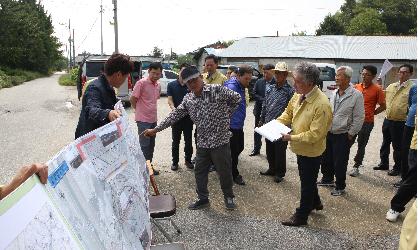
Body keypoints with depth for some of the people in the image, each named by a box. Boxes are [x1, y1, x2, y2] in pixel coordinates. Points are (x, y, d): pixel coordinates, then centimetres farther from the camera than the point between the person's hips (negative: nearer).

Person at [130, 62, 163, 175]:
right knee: (144, 145, -2)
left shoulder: (158, 85, 8)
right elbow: (133, 99, -10)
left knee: (151, 145, 15)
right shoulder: (141, 83, -14)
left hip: (153, 120, 7)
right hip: (143, 120, -7)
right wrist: (140, 110, 2)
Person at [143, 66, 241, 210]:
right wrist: (156, 129, 2)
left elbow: (237, 98, -1)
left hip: (220, 140, -5)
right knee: (199, 172, 13)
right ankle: (203, 199, 33)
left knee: (224, 171, 9)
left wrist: (226, 114, -2)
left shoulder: (217, 90, -11)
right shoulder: (188, 99, 4)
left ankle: (229, 197, 33)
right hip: (202, 142, 5)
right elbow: (174, 115, 5)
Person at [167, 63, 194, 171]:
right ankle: (175, 161, 21)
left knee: (188, 140, 10)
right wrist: (173, 109, -25)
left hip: (188, 116, 0)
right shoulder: (171, 85, 1)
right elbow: (170, 100, -5)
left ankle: (188, 160, 25)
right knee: (175, 141, 9)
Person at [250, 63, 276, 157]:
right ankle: (256, 149, 31)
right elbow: (254, 93, -1)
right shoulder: (259, 82, 1)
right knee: (257, 131, 16)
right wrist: (263, 100, -14)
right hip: (259, 110, 4)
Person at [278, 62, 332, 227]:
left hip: (311, 151, -8)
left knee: (307, 182, 11)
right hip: (301, 147, 8)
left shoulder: (322, 105, -30)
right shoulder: (299, 95, -7)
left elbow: (314, 134, -30)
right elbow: (288, 113, 8)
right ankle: (315, 202, 51)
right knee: (307, 179, 27)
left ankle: (301, 216, 29)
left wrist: (291, 138, -28)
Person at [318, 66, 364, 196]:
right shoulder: (334, 93, 6)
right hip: (329, 133, 6)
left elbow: (359, 118, -12)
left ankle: (340, 187, 23)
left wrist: (351, 134, -11)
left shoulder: (356, 95, -14)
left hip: (343, 135, -6)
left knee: (340, 163, 4)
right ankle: (327, 178, 41)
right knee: (326, 158, 18)